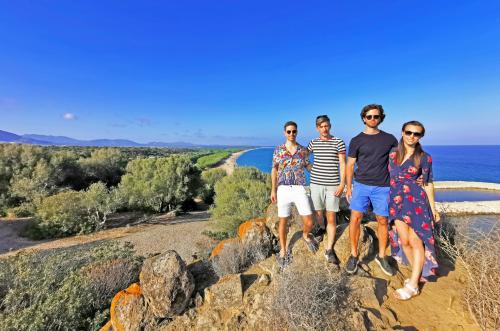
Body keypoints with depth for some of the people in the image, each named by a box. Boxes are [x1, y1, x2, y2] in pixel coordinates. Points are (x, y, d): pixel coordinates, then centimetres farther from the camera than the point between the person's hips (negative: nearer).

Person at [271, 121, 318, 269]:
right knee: (283, 221, 6)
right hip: (283, 190, 0)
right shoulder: (278, 150, 2)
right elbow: (274, 170, 3)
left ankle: (306, 235, 32)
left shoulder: (303, 150, 5)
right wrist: (273, 190, -2)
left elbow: (309, 167, 14)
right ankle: (283, 251, 24)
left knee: (308, 222, -4)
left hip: (300, 189, 1)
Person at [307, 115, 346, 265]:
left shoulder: (338, 142, 0)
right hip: (316, 183, 2)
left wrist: (342, 183, -7)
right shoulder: (313, 143, 7)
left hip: (333, 184, -2)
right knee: (318, 213, 7)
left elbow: (343, 164, -1)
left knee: (331, 217, -1)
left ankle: (329, 250, 7)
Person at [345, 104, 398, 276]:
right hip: (361, 185, -1)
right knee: (355, 218, -6)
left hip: (382, 187, 1)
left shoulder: (390, 139, 6)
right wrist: (348, 187, -1)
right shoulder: (356, 141, 3)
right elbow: (350, 165, 4)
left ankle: (381, 256, 25)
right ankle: (354, 255, 10)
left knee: (382, 221, 7)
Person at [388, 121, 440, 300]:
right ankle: (419, 274, 27)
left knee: (416, 242, -1)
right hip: (397, 201, 3)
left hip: (416, 201, -2)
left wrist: (433, 209, 4)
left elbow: (428, 184, 4)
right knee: (404, 240, 3)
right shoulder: (392, 154, 7)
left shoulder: (424, 158, 0)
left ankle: (413, 284, 9)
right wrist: (391, 199, 14)